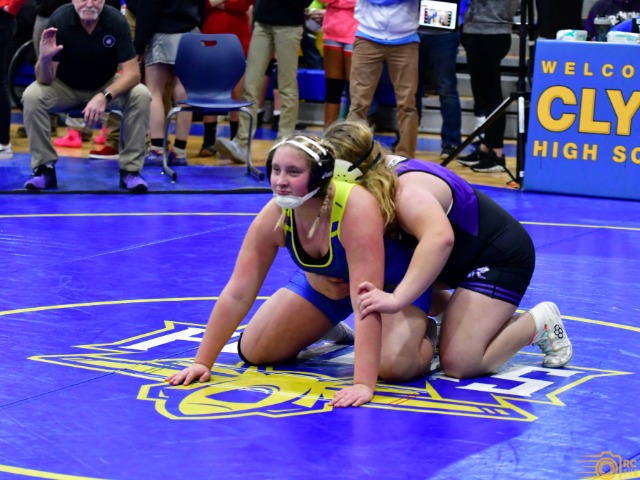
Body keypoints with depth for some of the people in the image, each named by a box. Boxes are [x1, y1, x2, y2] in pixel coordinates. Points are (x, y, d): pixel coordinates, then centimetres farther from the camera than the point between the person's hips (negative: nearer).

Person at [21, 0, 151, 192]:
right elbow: (44, 80, -22)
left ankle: (130, 168, -13)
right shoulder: (59, 19, -24)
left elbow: (132, 73, -23)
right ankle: (44, 167, -12)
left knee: (141, 95, -27)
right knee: (32, 96, -28)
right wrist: (45, 59, -45)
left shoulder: (116, 21, -23)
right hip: (65, 87, 0)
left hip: (107, 86, 0)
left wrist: (104, 97, -40)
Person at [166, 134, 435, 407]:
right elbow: (237, 294, -19)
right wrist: (202, 362, -21)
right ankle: (330, 329, 26)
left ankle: (426, 334, 7)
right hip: (327, 280, 5)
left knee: (395, 366, -29)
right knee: (253, 352, -1)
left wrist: (364, 384, -50)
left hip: (392, 280, -5)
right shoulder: (273, 217, -26)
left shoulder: (356, 209, -41)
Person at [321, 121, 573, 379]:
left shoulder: (408, 193, -33)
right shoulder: (385, 170, -7)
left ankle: (538, 321, 3)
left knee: (458, 363, -17)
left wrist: (396, 299, -59)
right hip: (465, 256, 9)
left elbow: (440, 239, -53)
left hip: (501, 258, -9)